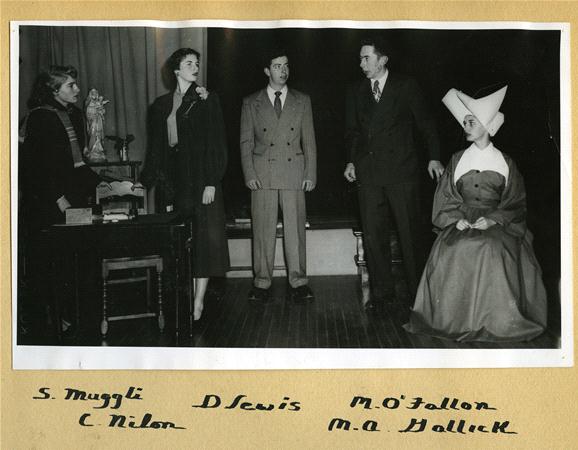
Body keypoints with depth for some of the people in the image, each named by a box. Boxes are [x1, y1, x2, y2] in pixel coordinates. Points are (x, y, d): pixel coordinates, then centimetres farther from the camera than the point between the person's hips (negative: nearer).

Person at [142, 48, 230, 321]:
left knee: (205, 237, -6)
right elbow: (156, 148, 13)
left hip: (203, 178, -2)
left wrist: (212, 182, -11)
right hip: (176, 181, 2)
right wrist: (146, 182, 8)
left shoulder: (207, 101, 4)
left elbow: (217, 143, -2)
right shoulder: (161, 105, 12)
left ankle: (198, 301, -2)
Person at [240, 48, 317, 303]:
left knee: (295, 228, 0)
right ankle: (262, 283, 7)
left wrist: (310, 174, 2)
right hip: (262, 174, 0)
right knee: (263, 230, 0)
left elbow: (309, 140, 10)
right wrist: (249, 174, -3)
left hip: (294, 172, 1)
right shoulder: (251, 103, 10)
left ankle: (298, 282, 6)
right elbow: (246, 142, 8)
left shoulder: (302, 101, 13)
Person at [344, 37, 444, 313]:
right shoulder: (356, 93, 13)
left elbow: (425, 123, 5)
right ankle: (382, 293, 14)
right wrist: (352, 161, 7)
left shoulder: (406, 87, 3)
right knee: (373, 236, 4)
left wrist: (434, 157, -3)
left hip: (401, 172, -3)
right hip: (369, 174, 4)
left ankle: (417, 293, 11)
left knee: (410, 235, 0)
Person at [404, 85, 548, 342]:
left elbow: (515, 203, 6)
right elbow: (445, 198, 10)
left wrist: (493, 219, -12)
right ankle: (457, 318, -17)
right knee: (451, 249, -31)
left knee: (493, 248, -34)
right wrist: (457, 219, -9)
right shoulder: (457, 160, 14)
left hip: (497, 224, -2)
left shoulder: (505, 162, 10)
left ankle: (497, 320, -20)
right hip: (462, 223, 2)